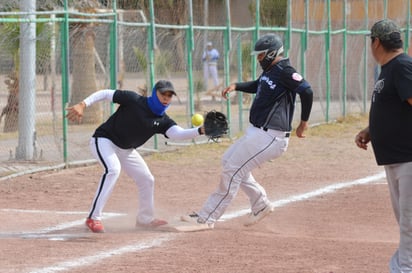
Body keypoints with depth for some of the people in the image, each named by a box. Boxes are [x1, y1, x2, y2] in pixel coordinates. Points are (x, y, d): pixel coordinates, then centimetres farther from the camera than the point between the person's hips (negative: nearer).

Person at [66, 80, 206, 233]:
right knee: (113, 169, -32)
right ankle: (93, 218, -32)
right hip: (104, 140, -7)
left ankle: (145, 219, 33)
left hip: (126, 150, 7)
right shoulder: (134, 100, -19)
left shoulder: (163, 121, -7)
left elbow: (178, 133, -24)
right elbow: (105, 94, -16)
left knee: (147, 180, 9)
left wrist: (200, 131, -41)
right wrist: (82, 105, -28)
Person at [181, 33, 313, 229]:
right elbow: (256, 86, 32)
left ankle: (207, 218, -5)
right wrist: (236, 86, 15)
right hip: (257, 132, 11)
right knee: (229, 160, 22)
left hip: (270, 136, -11)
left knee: (233, 169, -10)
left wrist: (304, 121, -19)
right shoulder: (270, 70, 13)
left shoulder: (284, 71, -17)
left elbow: (307, 91, -27)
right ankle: (260, 204, 24)